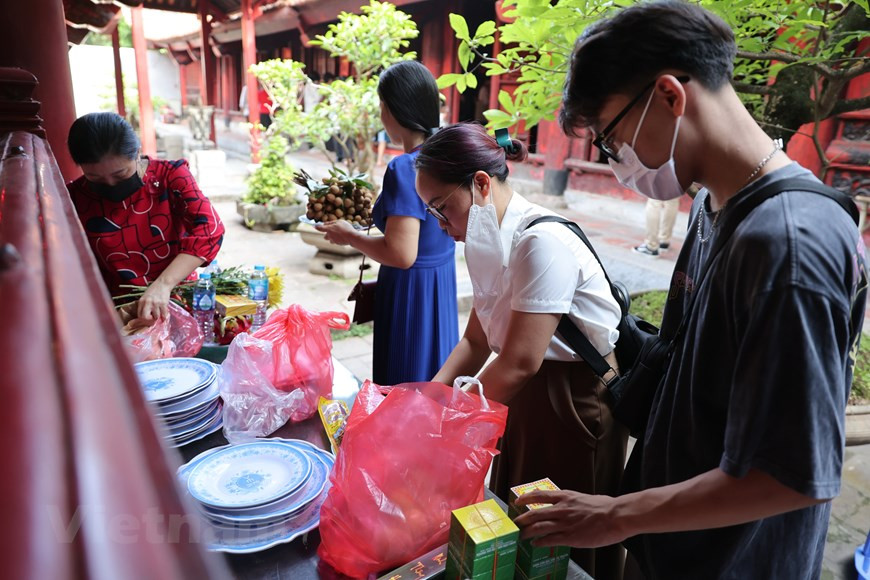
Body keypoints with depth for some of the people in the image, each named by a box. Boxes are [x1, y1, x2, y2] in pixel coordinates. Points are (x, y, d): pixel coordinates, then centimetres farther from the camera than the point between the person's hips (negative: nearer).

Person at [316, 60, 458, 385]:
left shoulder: (404, 169, -22)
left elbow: (401, 254, -26)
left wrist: (348, 236, -12)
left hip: (410, 293, -9)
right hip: (442, 288, 9)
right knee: (432, 384, 22)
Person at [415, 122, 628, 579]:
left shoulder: (542, 242, -25)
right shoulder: (495, 242, 2)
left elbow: (519, 363, -26)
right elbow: (476, 341, 6)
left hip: (577, 402, -8)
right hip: (528, 397, 8)